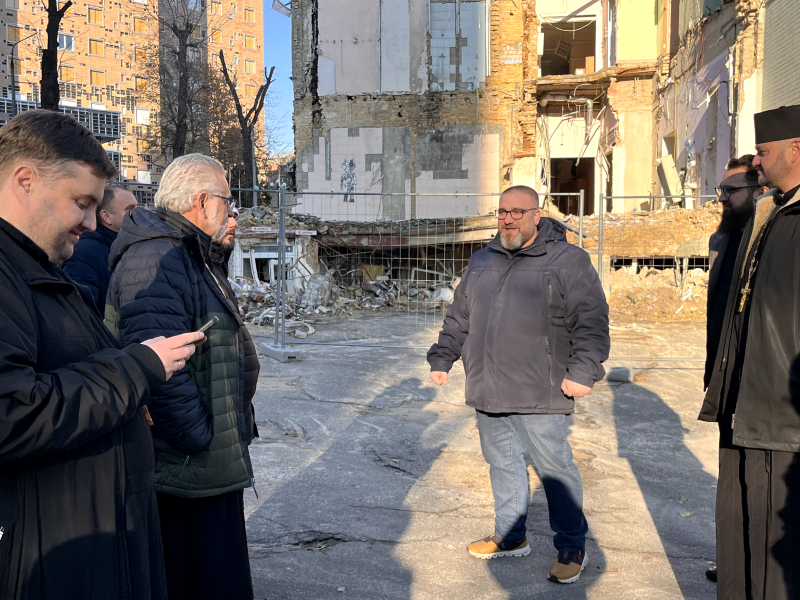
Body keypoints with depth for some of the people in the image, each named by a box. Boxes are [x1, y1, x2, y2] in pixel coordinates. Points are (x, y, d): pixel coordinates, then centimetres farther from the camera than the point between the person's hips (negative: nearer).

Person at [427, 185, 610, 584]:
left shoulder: (567, 260, -3)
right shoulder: (482, 262, 15)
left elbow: (591, 320, -8)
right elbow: (459, 317, 22)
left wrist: (583, 370, -16)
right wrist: (442, 357, 20)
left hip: (539, 395, -6)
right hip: (488, 391, 6)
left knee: (554, 467, 3)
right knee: (503, 464, 16)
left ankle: (572, 548, 20)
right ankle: (510, 537, 32)